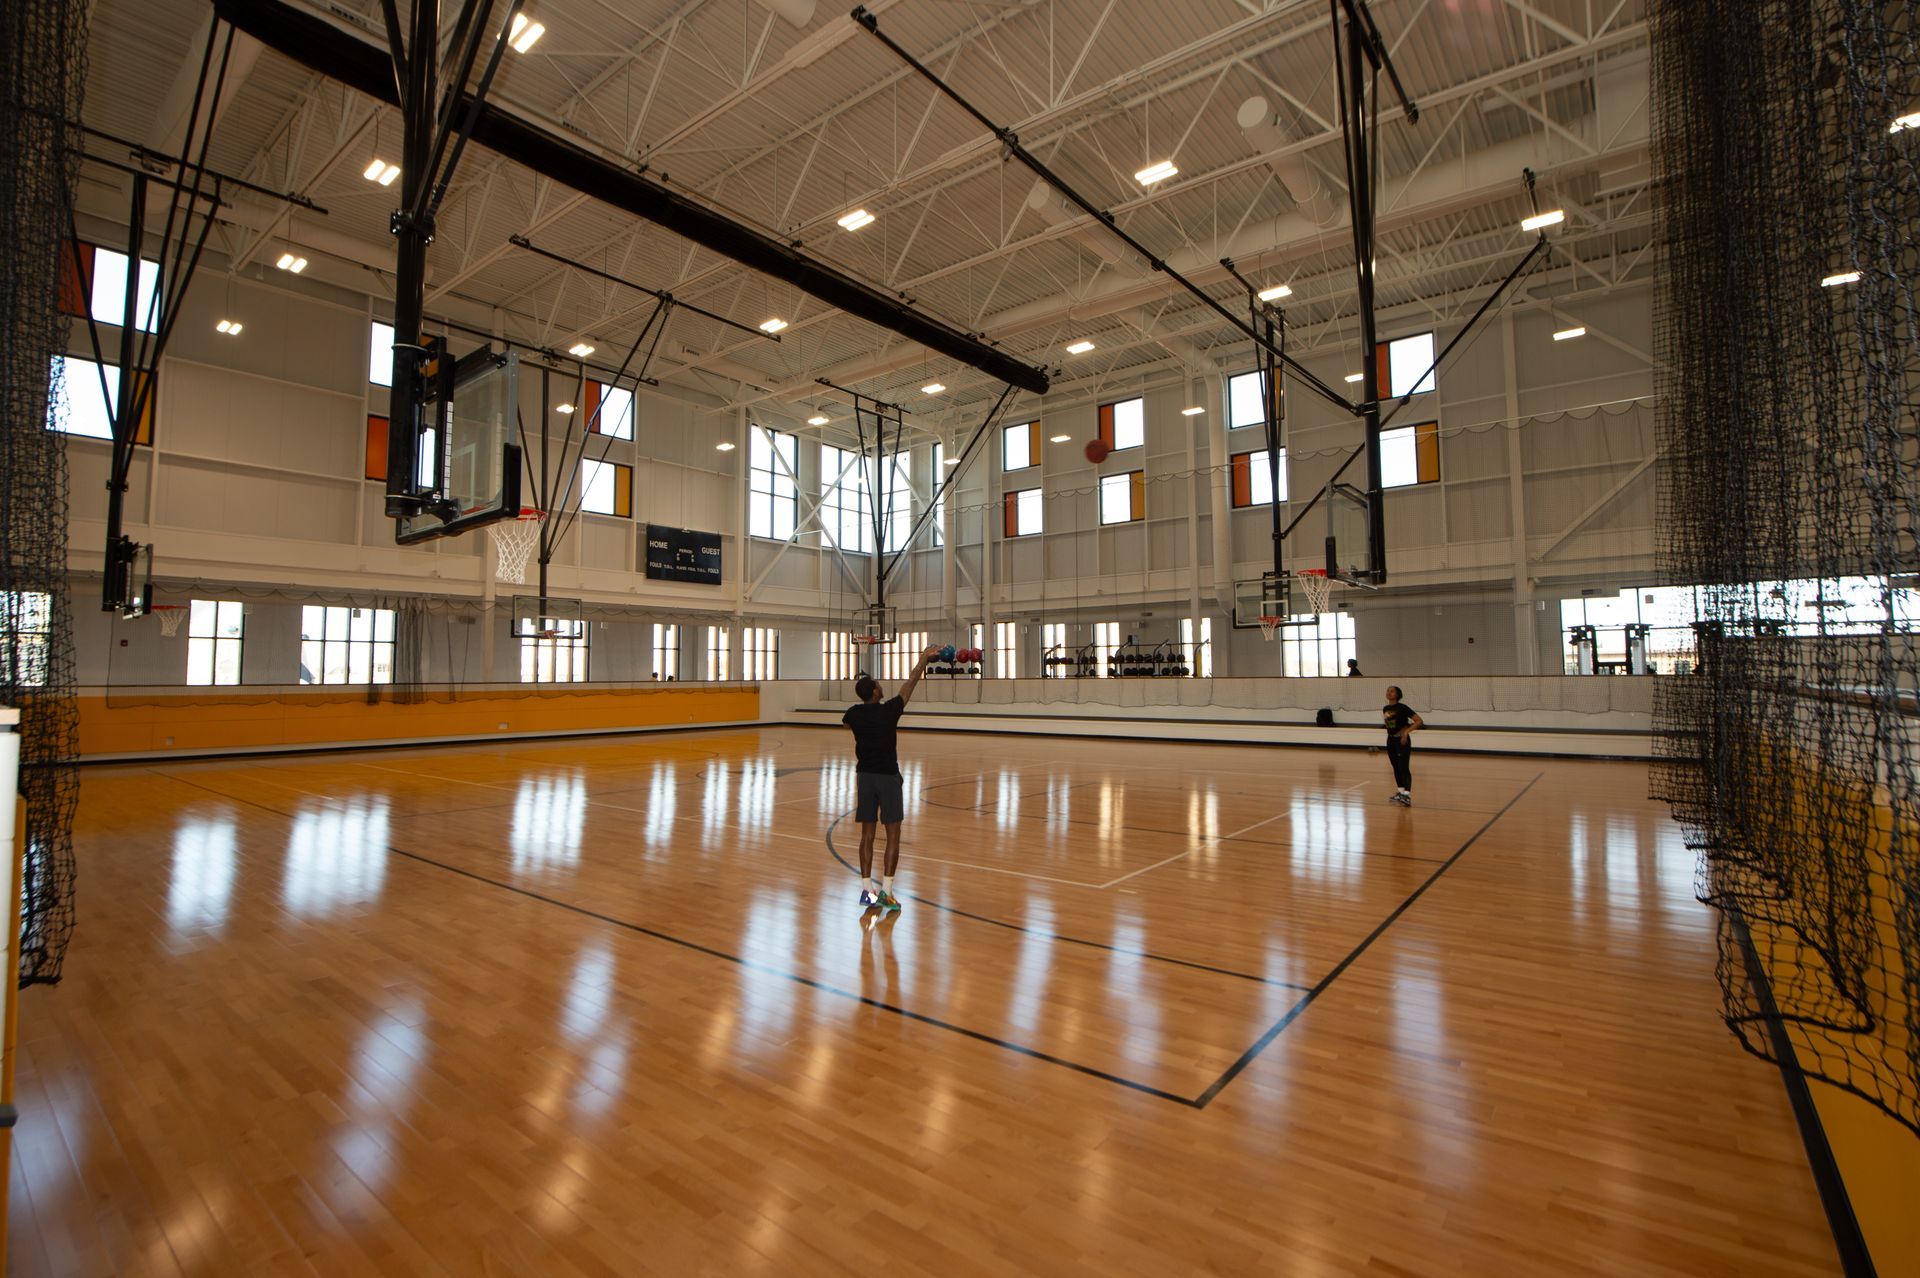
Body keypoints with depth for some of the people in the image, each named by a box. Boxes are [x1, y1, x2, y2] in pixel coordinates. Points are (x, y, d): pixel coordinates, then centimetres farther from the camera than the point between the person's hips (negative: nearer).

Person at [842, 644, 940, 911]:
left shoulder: (854, 714, -1)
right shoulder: (889, 710, -14)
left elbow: (845, 721, 25)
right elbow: (910, 685, -2)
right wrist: (924, 659, 12)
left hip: (864, 776, 5)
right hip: (888, 777, -4)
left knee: (867, 834, 8)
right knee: (893, 835, 2)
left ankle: (867, 890, 10)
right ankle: (886, 891, -1)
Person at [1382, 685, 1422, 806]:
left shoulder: (1402, 707, -15)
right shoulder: (1385, 709, 5)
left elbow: (1419, 721, -19)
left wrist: (1406, 732, -27)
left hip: (1402, 741, -7)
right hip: (1391, 740, 7)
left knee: (1404, 768, -13)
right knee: (1396, 767, 14)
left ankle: (1407, 796, -19)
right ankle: (1400, 792, 25)